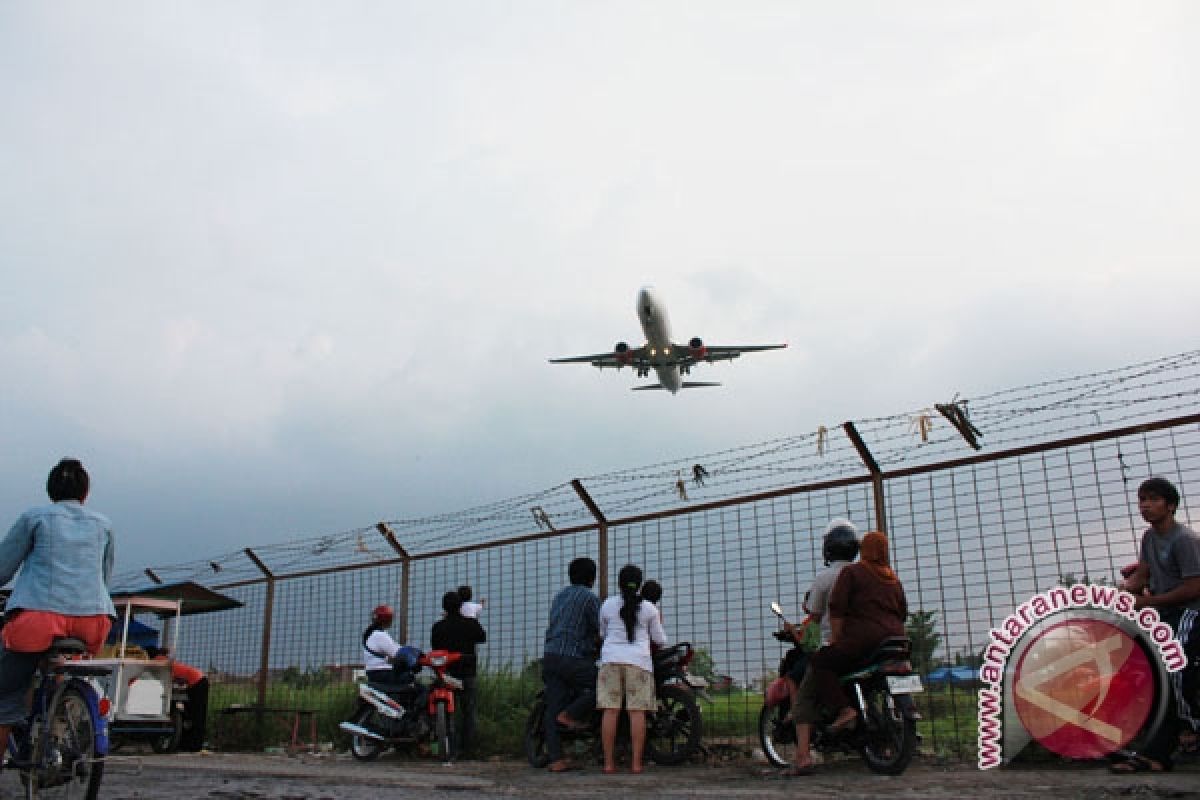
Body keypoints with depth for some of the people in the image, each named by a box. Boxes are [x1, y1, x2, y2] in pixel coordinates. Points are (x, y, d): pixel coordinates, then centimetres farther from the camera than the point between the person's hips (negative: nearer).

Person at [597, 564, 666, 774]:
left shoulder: (607, 605, 7)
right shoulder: (649, 608, 4)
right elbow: (660, 640, 11)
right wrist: (659, 625, 31)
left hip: (611, 658, 1)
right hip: (639, 660, -1)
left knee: (611, 710, -1)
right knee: (637, 711, -2)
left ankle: (609, 763, -1)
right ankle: (636, 762, -4)